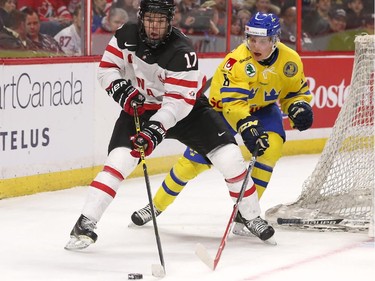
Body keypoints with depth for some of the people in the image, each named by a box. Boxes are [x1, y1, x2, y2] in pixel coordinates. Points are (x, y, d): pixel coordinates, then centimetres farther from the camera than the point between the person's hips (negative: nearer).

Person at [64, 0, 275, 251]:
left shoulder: (182, 52, -28)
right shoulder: (127, 36, -14)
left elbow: (178, 102, -30)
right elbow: (107, 68, -3)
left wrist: (155, 129, -41)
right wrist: (122, 90, -23)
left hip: (185, 108, -2)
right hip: (139, 107, 2)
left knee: (230, 158, -10)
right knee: (119, 161, -20)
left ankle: (252, 218, 11)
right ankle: (85, 225, -18)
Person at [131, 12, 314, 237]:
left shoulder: (289, 60, -18)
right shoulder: (238, 61, -35)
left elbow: (297, 90, -1)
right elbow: (232, 101, -41)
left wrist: (300, 107, -22)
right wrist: (247, 127, -54)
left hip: (262, 106, 4)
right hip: (222, 106, -4)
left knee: (272, 146, -24)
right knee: (196, 159, -5)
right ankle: (157, 205, 16)